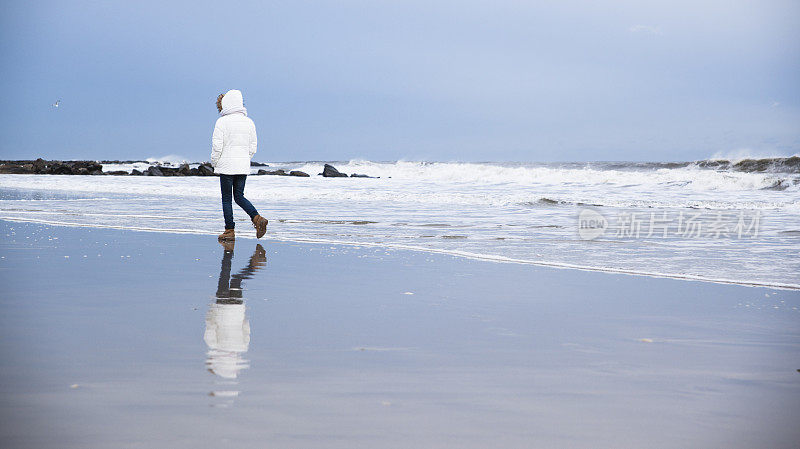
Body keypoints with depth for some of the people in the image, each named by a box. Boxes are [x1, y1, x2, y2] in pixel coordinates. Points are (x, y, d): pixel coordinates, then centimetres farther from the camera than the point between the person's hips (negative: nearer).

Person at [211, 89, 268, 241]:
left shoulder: (222, 122, -10)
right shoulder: (249, 122, 7)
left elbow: (217, 147, -12)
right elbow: (253, 147, 9)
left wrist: (215, 164, 2)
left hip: (227, 166, -5)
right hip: (243, 167, 5)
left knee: (226, 198, 4)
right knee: (239, 196, 13)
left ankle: (229, 230, 6)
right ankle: (257, 218, -7)